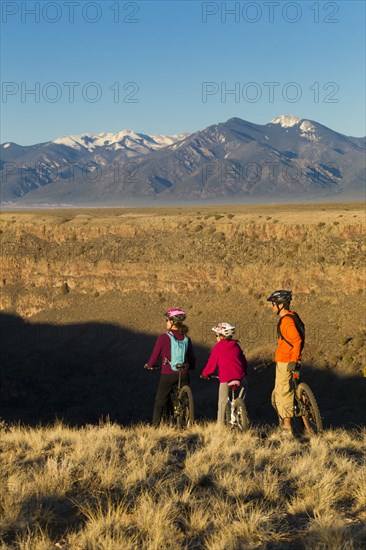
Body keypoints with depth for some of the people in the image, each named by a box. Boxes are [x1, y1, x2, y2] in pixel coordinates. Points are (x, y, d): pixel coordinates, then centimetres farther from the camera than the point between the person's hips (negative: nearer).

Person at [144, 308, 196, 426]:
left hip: (168, 374, -3)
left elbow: (155, 355, -4)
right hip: (183, 375, 3)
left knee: (159, 402, 8)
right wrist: (190, 368, 30)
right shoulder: (186, 338, 3)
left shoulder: (163, 337, -10)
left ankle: (155, 426, 5)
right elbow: (192, 358, 10)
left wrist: (149, 365, 16)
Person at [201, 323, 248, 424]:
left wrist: (205, 374, 22)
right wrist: (244, 372, 37)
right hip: (239, 376, 4)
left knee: (222, 402, 4)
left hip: (225, 378, -4)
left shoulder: (217, 348, 2)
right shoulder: (236, 346, 14)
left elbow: (211, 363, 7)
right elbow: (244, 361, 20)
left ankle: (220, 423, 4)